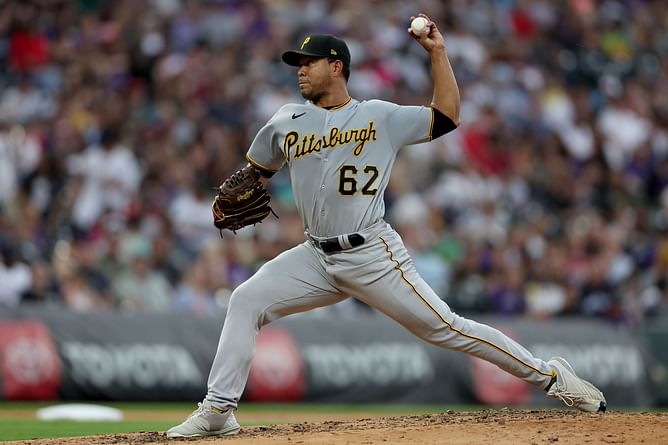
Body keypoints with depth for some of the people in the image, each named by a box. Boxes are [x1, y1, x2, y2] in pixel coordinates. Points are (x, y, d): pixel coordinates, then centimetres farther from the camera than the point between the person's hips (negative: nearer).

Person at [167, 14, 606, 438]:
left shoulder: (381, 117, 2)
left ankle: (550, 375, 4)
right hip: (317, 257, 4)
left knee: (445, 327, -6)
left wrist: (438, 51, -1)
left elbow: (447, 117, 2)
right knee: (246, 301, -13)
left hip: (373, 256, -4)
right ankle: (218, 410, -9)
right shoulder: (287, 122, 10)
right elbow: (255, 171, 21)